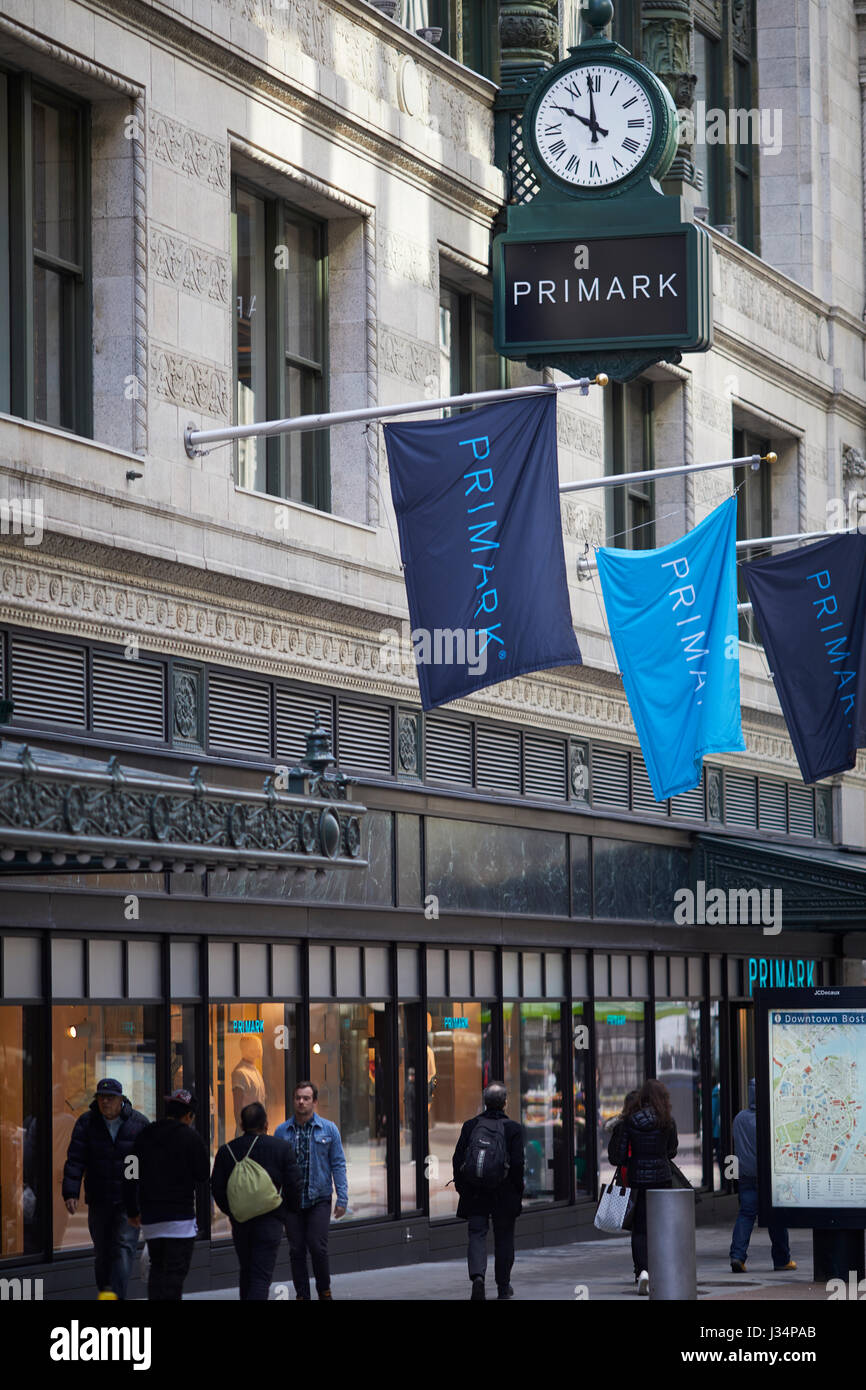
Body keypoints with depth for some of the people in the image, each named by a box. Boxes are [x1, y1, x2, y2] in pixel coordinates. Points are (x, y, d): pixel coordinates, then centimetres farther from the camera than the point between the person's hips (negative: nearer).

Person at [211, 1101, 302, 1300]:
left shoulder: (226, 1151, 2)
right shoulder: (281, 1149, -4)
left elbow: (216, 1187, 3)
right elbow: (294, 1185, -3)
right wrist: (291, 1209, 14)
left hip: (240, 1222, 3)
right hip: (270, 1220, -3)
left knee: (246, 1271, 19)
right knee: (261, 1276, -6)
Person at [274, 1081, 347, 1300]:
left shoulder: (328, 1130, 1)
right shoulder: (282, 1131, 5)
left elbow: (338, 1165, 2)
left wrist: (342, 1198, -3)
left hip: (319, 1199, -2)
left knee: (318, 1247, -8)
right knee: (296, 1250, 3)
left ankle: (324, 1290, 12)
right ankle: (302, 1295, 13)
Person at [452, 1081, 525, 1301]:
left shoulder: (470, 1126, 0)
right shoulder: (512, 1128, -6)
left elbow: (458, 1160, 1)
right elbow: (518, 1163, -9)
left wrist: (461, 1187, 10)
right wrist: (518, 1190, 2)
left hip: (474, 1192, 1)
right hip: (504, 1193, -1)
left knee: (477, 1234, 3)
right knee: (503, 1238, 12)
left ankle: (477, 1275, -22)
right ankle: (503, 1287, 20)